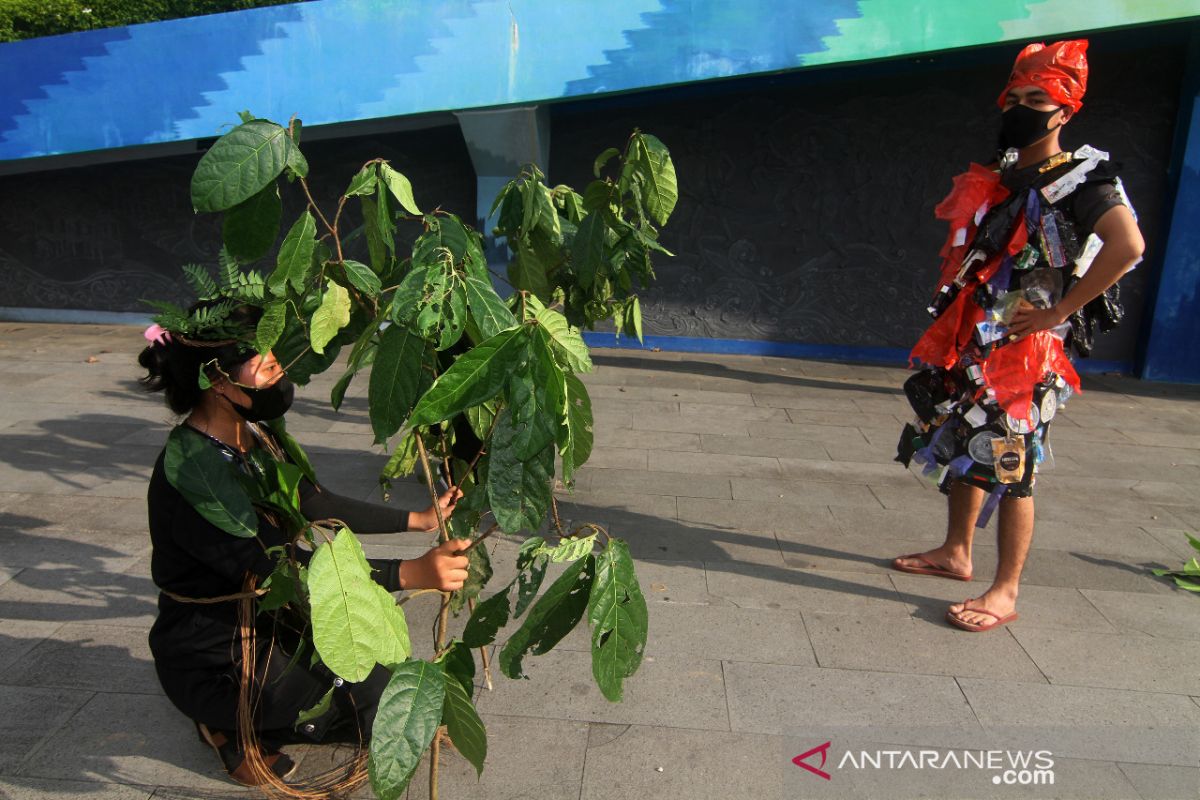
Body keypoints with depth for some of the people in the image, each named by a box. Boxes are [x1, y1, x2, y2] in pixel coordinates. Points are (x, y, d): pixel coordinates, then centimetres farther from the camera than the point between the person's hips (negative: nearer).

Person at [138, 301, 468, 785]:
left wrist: (420, 519, 4)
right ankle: (234, 727, 7)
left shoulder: (257, 434, -4)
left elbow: (315, 504, 7)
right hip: (214, 659, -8)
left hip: (268, 619, 8)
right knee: (380, 708, -8)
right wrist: (409, 573, -42)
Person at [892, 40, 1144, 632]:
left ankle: (1005, 593, 5)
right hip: (969, 343, 8)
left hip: (1023, 348, -8)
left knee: (1010, 465, -5)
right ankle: (955, 554, 31)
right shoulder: (991, 180, 15)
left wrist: (1059, 311, -21)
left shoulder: (1082, 178, -7)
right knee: (961, 450, 15)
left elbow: (1128, 244, -23)